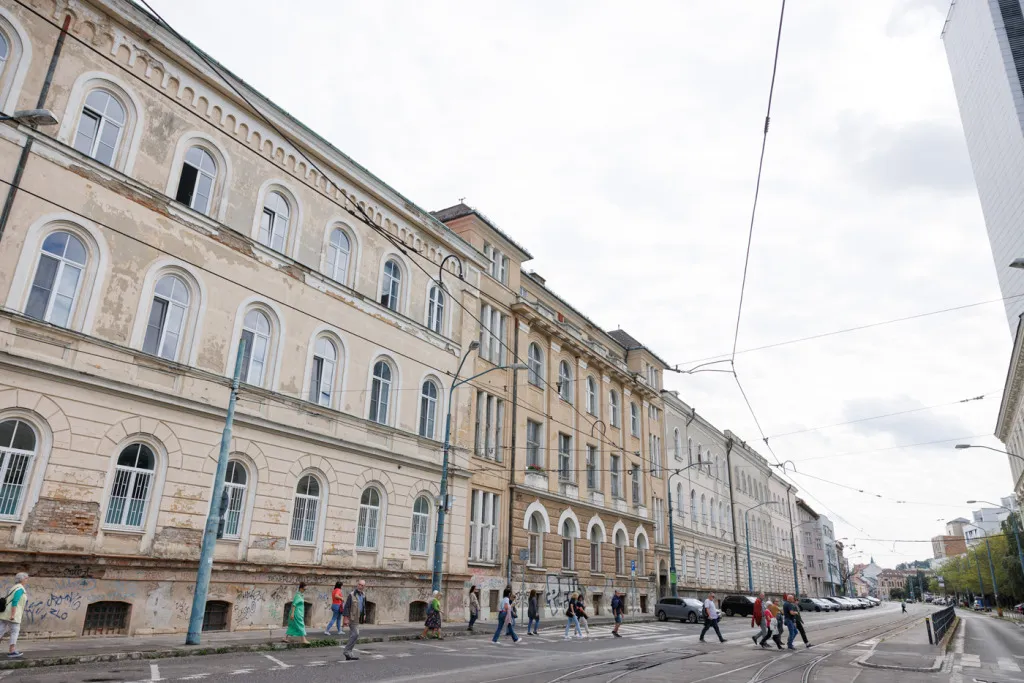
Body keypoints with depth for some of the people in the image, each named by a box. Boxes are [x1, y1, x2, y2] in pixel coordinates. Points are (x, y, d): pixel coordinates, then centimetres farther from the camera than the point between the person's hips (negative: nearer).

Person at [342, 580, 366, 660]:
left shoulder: (363, 596, 11)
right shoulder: (352, 595, -11)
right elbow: (346, 607, -14)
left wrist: (364, 615, 14)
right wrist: (346, 618, -19)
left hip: (358, 618, 8)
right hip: (352, 618, -8)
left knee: (352, 635, 11)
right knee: (355, 634, -14)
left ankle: (348, 654, 17)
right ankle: (348, 651, -7)